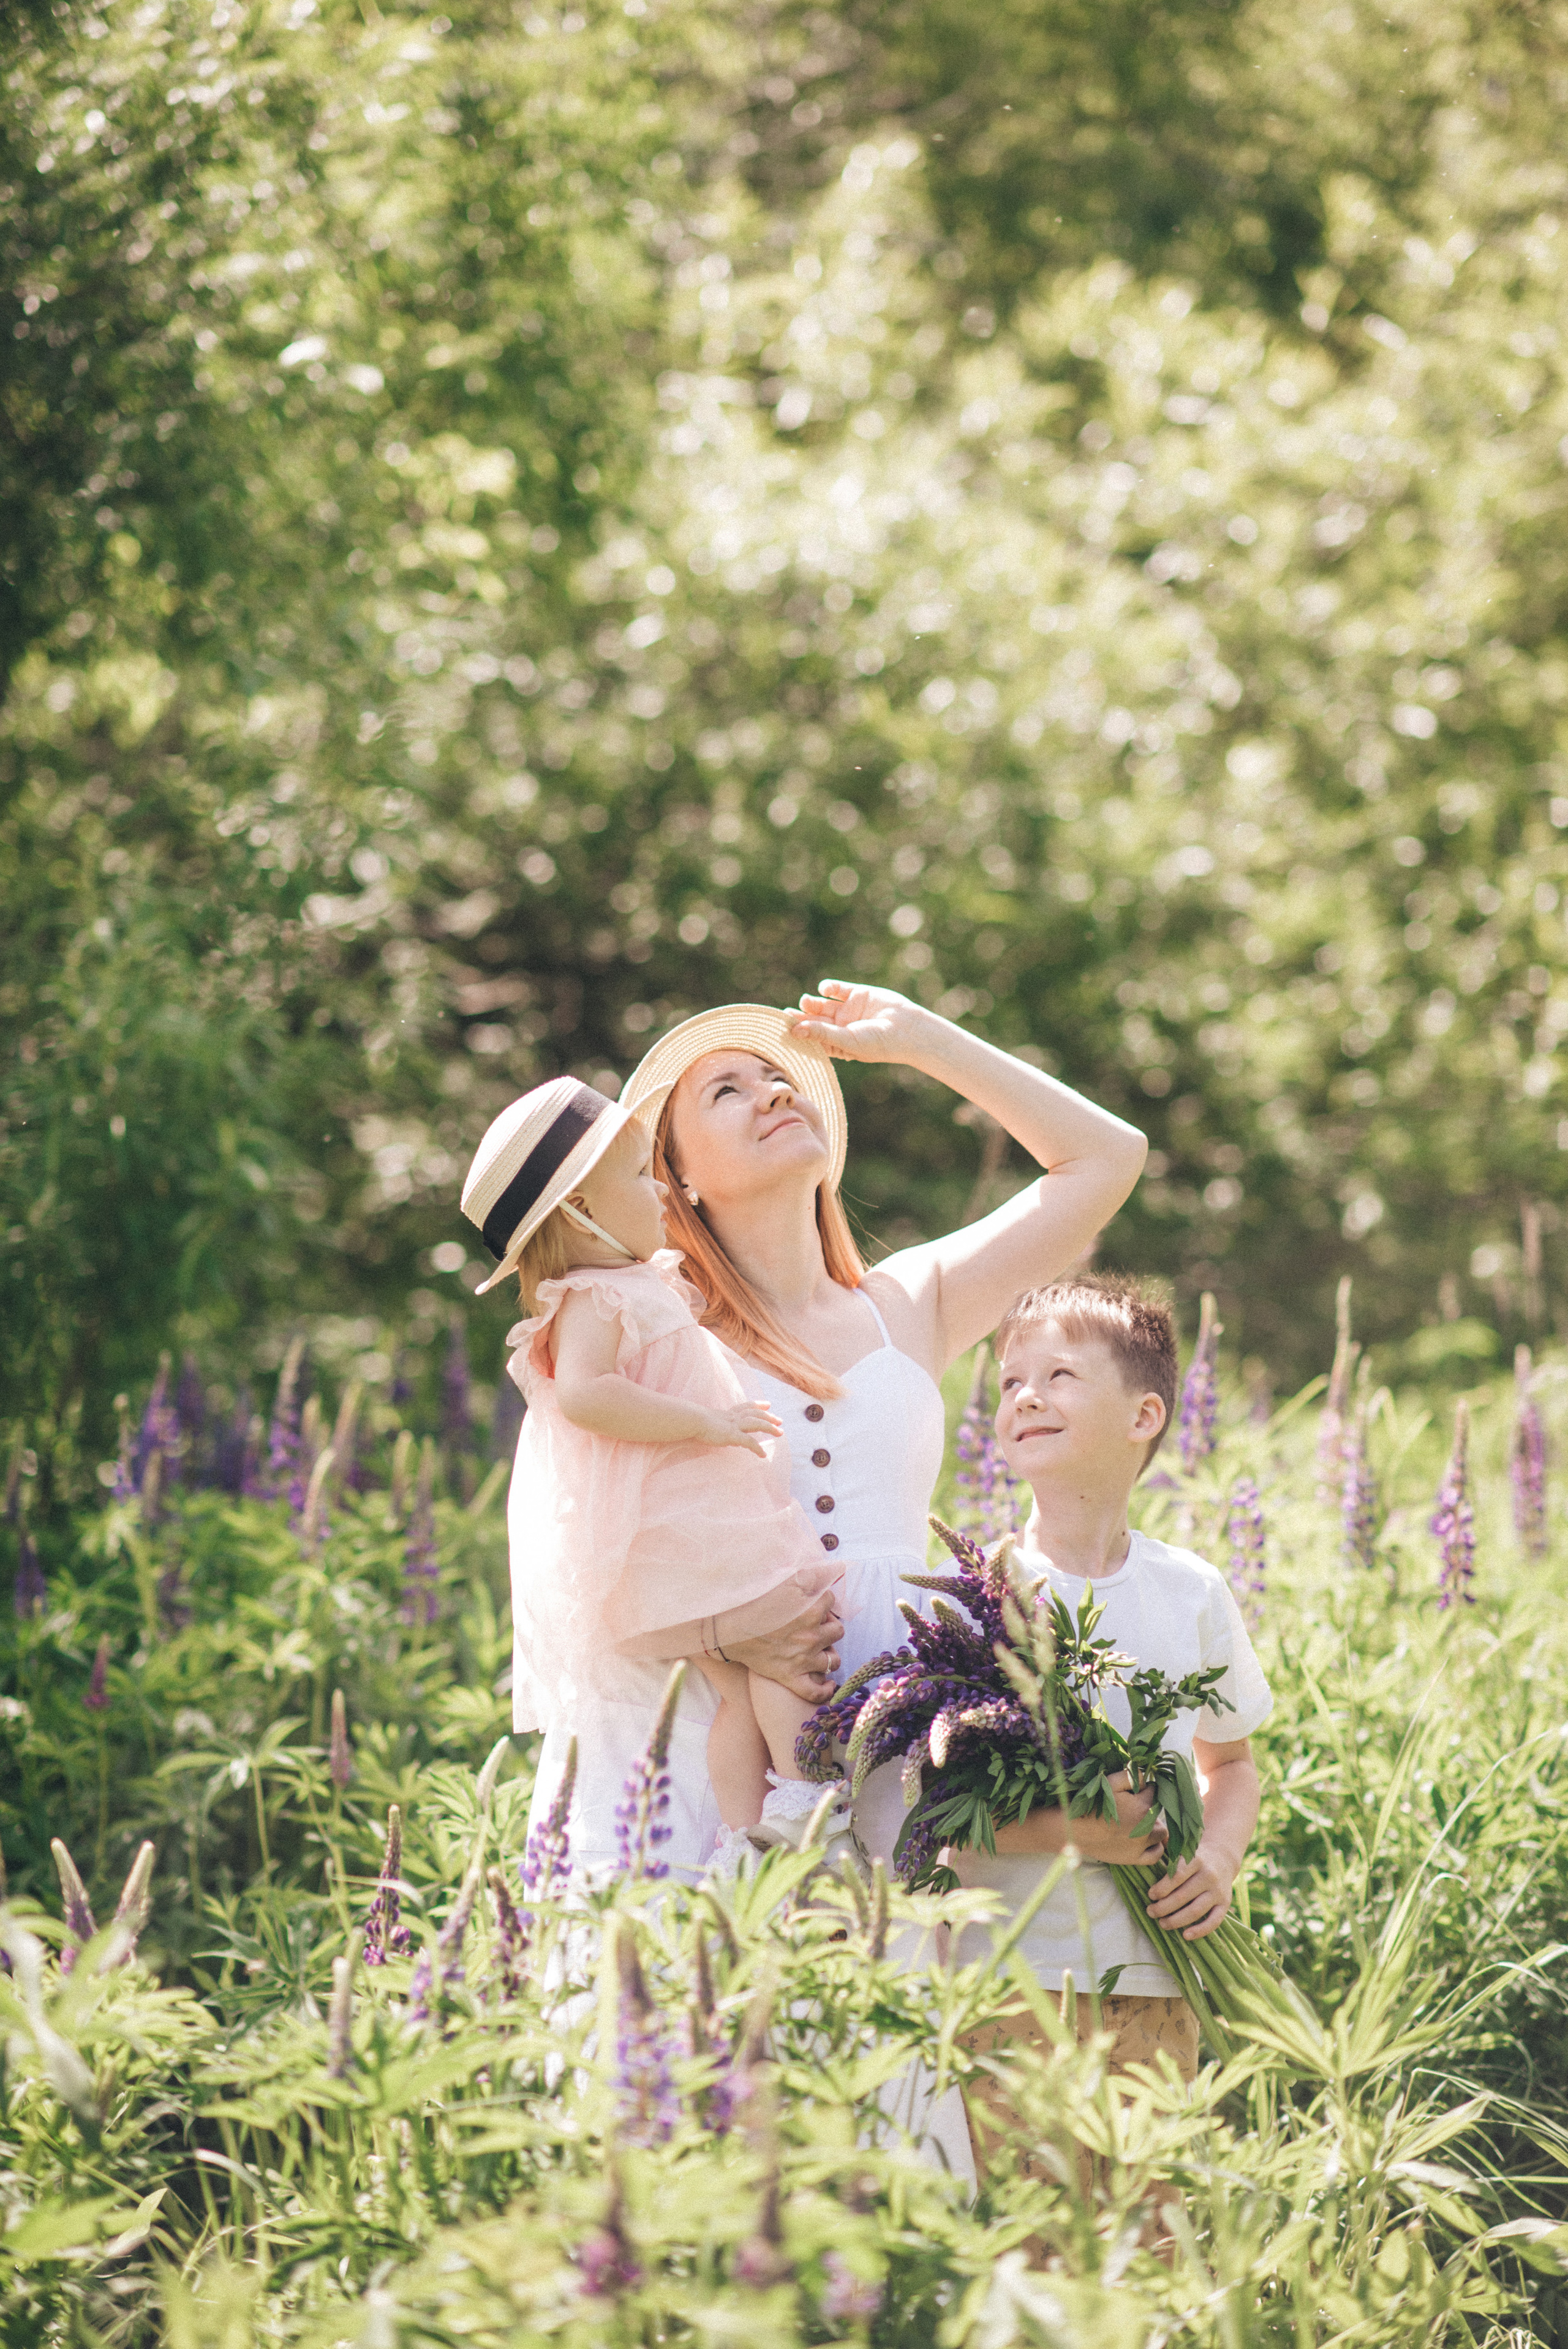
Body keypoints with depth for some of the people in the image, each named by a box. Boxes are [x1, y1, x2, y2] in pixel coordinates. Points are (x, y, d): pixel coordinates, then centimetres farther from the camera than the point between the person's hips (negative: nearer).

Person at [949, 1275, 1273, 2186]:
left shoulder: (1191, 1592, 8)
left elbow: (1232, 1763, 21)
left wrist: (1220, 1857, 0)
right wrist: (1060, 1830, -20)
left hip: (1157, 1987, 3)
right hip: (1006, 1985, -3)